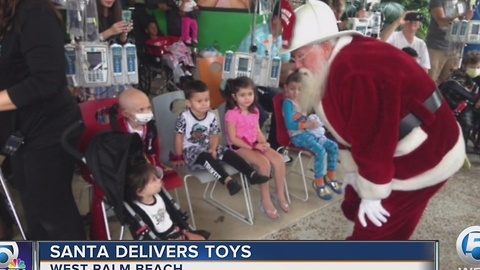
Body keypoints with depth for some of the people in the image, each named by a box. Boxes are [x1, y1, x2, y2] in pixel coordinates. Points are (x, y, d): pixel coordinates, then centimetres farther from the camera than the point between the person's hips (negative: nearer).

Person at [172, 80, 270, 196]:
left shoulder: (211, 117, -1)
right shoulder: (184, 118, -14)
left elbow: (214, 136, 5)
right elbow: (179, 138, -8)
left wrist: (213, 149, -13)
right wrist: (179, 157, -5)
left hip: (207, 147, 5)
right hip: (191, 150, -5)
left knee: (229, 153, -16)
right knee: (206, 157, -36)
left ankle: (252, 174, -23)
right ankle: (228, 181, -51)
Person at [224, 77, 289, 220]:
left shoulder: (254, 111, 8)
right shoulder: (231, 114, -15)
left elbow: (258, 131, 11)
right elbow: (233, 138, -17)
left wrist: (264, 143, -10)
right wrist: (253, 147, -17)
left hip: (255, 144, 7)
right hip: (239, 147, -7)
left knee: (279, 160, -12)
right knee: (265, 163, -28)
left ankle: (280, 195, 3)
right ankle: (266, 200, -12)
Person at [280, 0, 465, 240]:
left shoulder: (356, 72, -31)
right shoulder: (337, 67, 2)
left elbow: (373, 140, -29)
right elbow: (349, 127, 9)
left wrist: (373, 192, -19)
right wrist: (354, 170, 9)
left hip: (424, 157, -10)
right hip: (396, 153, 10)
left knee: (373, 231, -3)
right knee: (355, 206, 19)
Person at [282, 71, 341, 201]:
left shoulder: (302, 100, 15)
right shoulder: (288, 103, -11)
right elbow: (289, 125, -20)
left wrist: (314, 121, 1)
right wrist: (308, 124, -25)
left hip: (309, 132, 8)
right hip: (298, 135, -8)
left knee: (333, 146, -4)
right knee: (320, 150, -27)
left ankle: (330, 177, 10)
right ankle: (319, 183, -12)